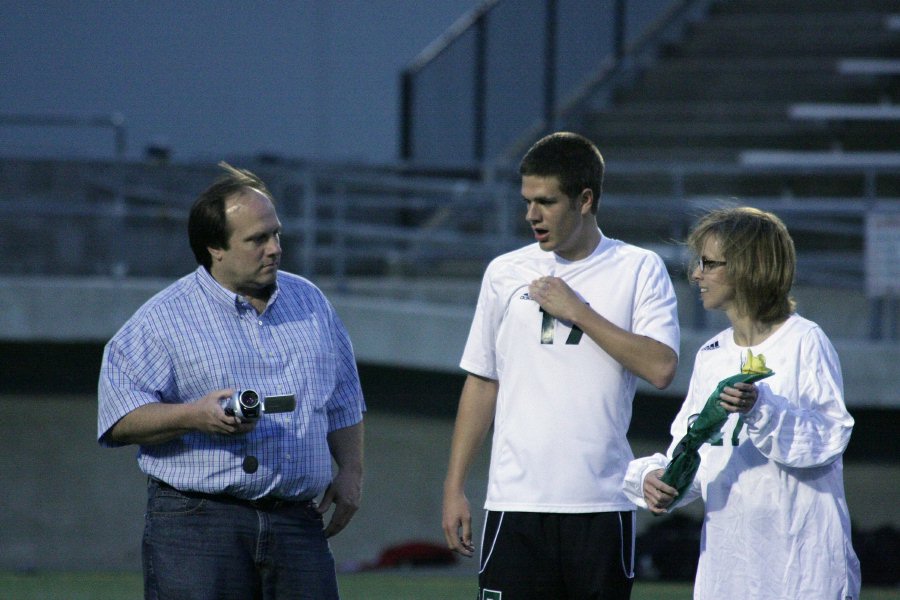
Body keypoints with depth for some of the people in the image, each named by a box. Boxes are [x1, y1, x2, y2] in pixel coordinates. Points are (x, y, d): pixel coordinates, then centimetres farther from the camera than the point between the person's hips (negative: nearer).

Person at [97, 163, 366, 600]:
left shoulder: (310, 302, 17)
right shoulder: (164, 319, 0)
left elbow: (343, 401, 26)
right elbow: (119, 419, -6)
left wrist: (351, 472, 12)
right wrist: (194, 416, -21)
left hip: (298, 524, 4)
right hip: (196, 525, -4)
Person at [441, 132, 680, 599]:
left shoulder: (638, 270, 2)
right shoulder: (506, 273, 9)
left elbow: (661, 368, -10)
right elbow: (481, 384, 14)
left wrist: (578, 311, -10)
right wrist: (454, 486, 9)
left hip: (603, 503, -1)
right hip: (516, 502, 1)